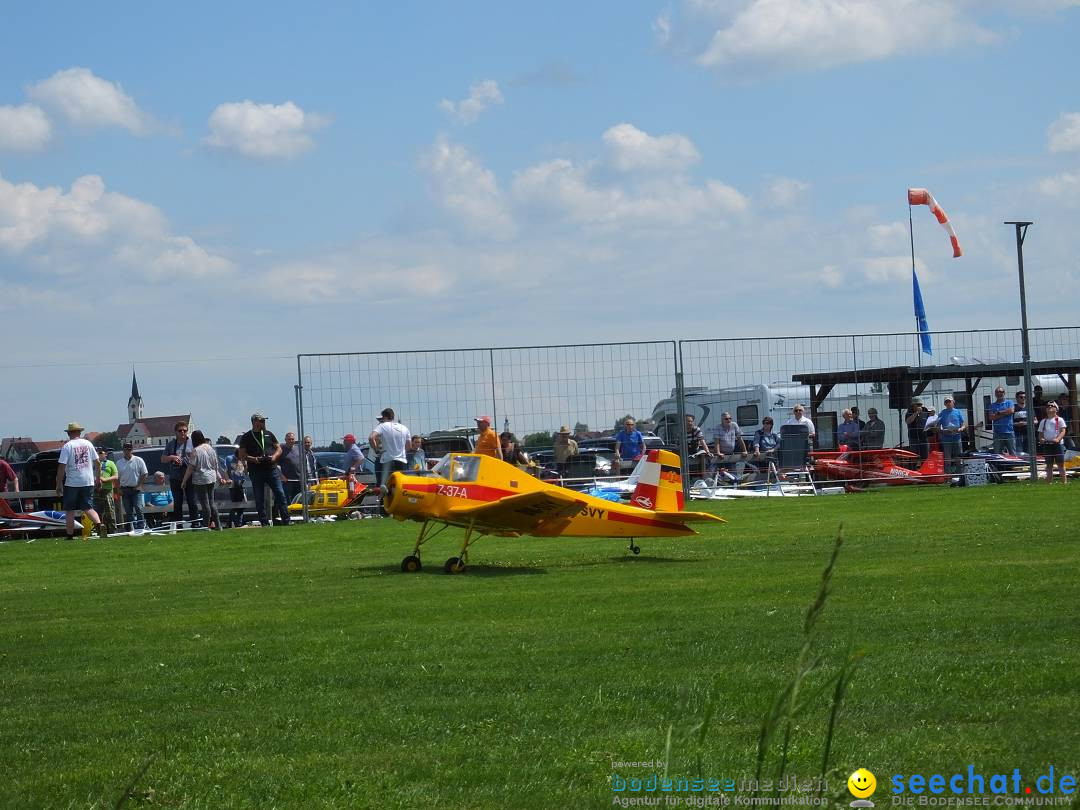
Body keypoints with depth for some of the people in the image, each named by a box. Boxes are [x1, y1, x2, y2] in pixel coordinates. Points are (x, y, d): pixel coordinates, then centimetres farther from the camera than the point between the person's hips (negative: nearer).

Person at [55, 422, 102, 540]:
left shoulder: (67, 446, -7)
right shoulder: (88, 444, 6)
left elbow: (62, 466, -11)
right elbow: (97, 462, 9)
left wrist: (59, 484, -6)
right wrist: (98, 477, 21)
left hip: (72, 482, -4)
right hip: (88, 482, 4)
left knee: (69, 510, 6)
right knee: (88, 507, 6)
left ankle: (70, 535, 6)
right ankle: (98, 523, -20)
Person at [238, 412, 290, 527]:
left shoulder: (268, 434, 15)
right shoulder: (246, 437, 5)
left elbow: (279, 448, 17)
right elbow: (241, 454, 1)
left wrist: (274, 457, -4)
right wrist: (253, 459, -16)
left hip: (271, 469, 2)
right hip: (256, 472, -2)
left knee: (280, 494, -5)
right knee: (259, 499, 1)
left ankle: (286, 521, -3)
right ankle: (264, 523, 5)